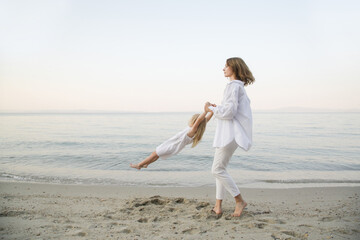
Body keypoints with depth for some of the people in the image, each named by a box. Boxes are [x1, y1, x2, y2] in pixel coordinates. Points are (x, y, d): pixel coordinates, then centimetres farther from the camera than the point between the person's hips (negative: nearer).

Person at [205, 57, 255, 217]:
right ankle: (218, 206, 16)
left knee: (217, 170, -7)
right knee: (220, 168, 11)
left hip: (230, 134, -11)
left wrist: (211, 108, -7)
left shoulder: (233, 85, -13)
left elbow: (229, 112, -20)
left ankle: (239, 201, 3)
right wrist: (218, 107, 19)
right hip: (228, 133, 11)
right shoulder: (239, 86, 19)